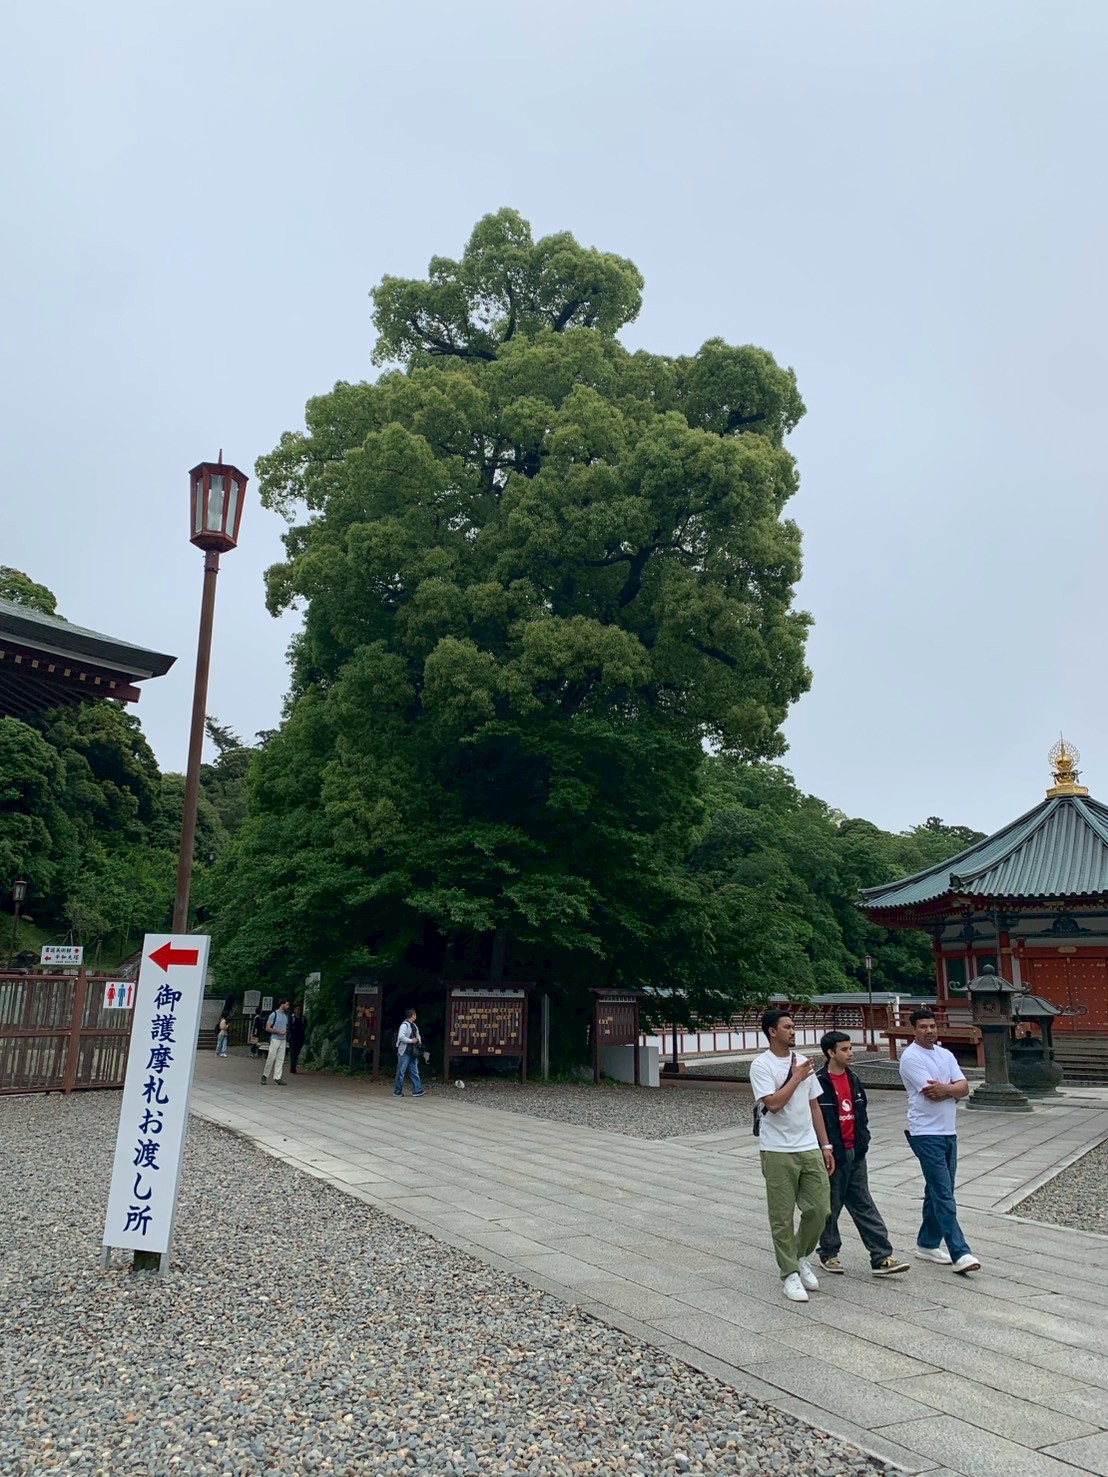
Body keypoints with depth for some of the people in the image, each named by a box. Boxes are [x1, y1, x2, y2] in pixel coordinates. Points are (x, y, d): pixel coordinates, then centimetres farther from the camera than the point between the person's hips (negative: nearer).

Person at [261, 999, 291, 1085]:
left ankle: (277, 1077, 4)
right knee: (271, 1058, -7)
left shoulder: (286, 1015, 13)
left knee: (280, 1059, 2)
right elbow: (267, 1028, -8)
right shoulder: (274, 1014, -6)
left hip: (283, 1040, 6)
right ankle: (264, 1075, 8)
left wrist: (286, 1032, 2)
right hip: (275, 1039, -6)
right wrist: (279, 1032, -14)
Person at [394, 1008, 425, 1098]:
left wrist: (418, 1041, 6)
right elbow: (401, 1037, -25)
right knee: (401, 1072, -1)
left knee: (415, 1072, 5)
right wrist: (411, 1041, -18)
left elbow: (417, 1035, 27)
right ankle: (398, 1091, 8)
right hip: (404, 1052, -9)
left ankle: (417, 1090, 6)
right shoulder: (404, 1025, -13)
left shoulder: (414, 1026, 14)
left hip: (412, 1053, 9)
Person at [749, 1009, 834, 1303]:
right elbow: (773, 1103, -22)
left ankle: (801, 1257, 28)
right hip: (778, 1152, -5)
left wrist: (825, 1146, 12)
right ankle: (790, 1274, 17)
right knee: (782, 1217, 2)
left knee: (819, 1209, 4)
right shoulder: (762, 1065, -10)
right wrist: (796, 1077, -13)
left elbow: (814, 1106, 14)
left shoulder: (802, 1062, 10)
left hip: (809, 1149, 5)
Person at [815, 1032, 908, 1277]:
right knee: (831, 1206, 7)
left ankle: (881, 1258, 10)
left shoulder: (852, 1079, 8)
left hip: (855, 1153, 7)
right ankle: (829, 1254, 23)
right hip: (832, 1155, -6)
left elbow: (862, 1113, 17)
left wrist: (862, 1142, 8)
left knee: (864, 1205, 8)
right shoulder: (819, 1082, -16)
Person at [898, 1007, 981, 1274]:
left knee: (938, 1192, 14)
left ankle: (927, 1244, 24)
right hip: (926, 1134, -8)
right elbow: (931, 1093, -17)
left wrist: (943, 1089, -16)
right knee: (944, 1196, -9)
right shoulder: (910, 1057, -11)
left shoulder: (945, 1054, 11)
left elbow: (963, 1087, 1)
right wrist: (951, 1089, -3)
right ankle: (960, 1254, -10)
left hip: (949, 1132, 8)